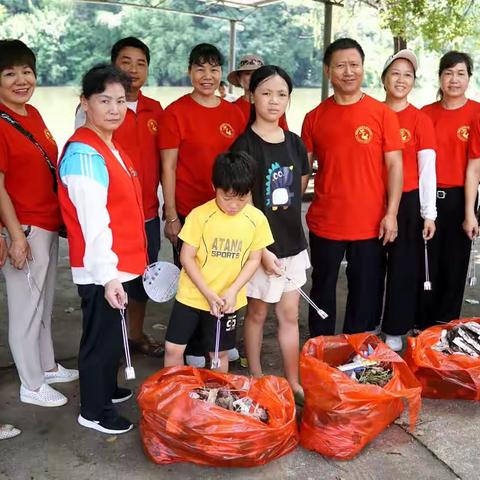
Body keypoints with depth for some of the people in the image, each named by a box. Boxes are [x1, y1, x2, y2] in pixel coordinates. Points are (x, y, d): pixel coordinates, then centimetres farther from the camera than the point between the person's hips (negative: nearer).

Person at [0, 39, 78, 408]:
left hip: (48, 225, 9)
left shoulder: (33, 114, 8)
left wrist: (60, 218, 17)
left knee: (45, 304, 21)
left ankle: (48, 367, 38)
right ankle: (31, 386, 20)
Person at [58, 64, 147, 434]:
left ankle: (106, 389, 41)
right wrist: (107, 275, -26)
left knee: (112, 333, 22)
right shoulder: (83, 153, -20)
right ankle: (94, 411, 22)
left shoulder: (110, 146, 10)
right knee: (102, 337, 5)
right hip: (101, 271, -9)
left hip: (119, 264, 9)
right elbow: (93, 222, -25)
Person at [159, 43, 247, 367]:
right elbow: (168, 167, -7)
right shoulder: (176, 112, -6)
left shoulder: (234, 113, 7)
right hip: (189, 213, -4)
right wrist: (171, 216, -10)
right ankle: (194, 349, 24)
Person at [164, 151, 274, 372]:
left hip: (228, 300, 1)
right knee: (173, 348, 2)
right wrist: (209, 294, -16)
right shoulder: (200, 215, -15)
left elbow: (254, 259, 0)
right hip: (191, 295, -1)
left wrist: (233, 291, -12)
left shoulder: (257, 219, -8)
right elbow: (186, 257, -11)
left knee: (220, 353, 13)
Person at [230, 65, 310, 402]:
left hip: (293, 243, 5)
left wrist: (283, 208, 5)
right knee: (258, 312, 11)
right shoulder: (245, 145, -12)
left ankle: (293, 383, 24)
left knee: (290, 314, 12)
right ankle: (256, 380, 28)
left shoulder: (294, 143, 5)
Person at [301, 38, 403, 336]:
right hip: (324, 223, 2)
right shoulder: (315, 117, 3)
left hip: (370, 224, -1)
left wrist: (391, 213, -8)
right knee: (323, 290, 14)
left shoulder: (382, 113, -2)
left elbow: (394, 164, -2)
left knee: (366, 293, 10)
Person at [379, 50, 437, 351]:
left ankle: (395, 331, 19)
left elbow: (427, 169, -3)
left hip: (408, 202, -2)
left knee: (404, 267, 5)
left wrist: (429, 213, -6)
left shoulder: (421, 120, -2)